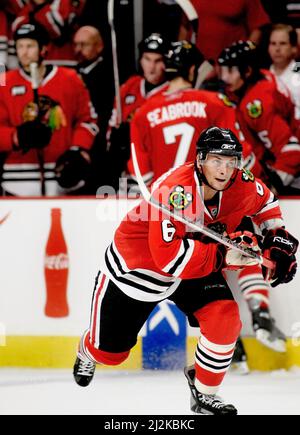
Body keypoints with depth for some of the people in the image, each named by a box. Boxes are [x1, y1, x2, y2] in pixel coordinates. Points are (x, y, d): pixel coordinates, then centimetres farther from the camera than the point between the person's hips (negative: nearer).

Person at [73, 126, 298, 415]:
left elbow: (265, 202, 8)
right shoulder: (176, 191, -38)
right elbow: (168, 256, -42)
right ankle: (89, 351, 50)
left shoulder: (241, 185, -17)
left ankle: (204, 392, 2)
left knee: (225, 318, -20)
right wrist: (222, 255, -44)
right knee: (110, 351, 10)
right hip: (137, 264, -5)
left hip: (195, 263, 5)